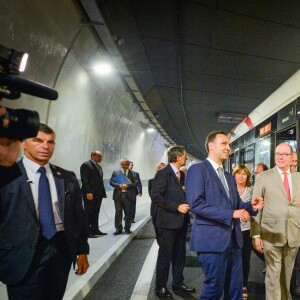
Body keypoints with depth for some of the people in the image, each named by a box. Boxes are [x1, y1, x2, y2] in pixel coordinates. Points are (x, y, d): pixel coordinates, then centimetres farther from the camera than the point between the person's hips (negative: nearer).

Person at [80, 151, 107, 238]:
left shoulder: (99, 166, 19)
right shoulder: (86, 165, -8)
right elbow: (84, 180, -15)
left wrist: (102, 192, 11)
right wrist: (88, 192, -21)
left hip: (98, 194, 8)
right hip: (90, 194, -8)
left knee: (96, 213, 12)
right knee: (88, 213, -3)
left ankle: (95, 230, 19)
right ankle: (87, 232, 2)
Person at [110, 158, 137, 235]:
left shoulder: (132, 173, 4)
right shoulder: (115, 172, 8)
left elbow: (135, 184, -2)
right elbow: (111, 182, 3)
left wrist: (127, 185, -17)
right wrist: (119, 185, -12)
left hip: (128, 195, 0)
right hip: (118, 195, 1)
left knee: (128, 212, 5)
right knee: (118, 212, 0)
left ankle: (127, 228, 19)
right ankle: (118, 229, 8)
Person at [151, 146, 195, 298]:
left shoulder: (180, 174, 12)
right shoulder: (163, 173, -14)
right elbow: (156, 196, -21)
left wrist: (185, 204, 3)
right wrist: (177, 207, -22)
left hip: (180, 220, 8)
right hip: (168, 221, -8)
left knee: (179, 255, 16)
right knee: (165, 255, 4)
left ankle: (178, 283, 30)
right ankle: (160, 287, 18)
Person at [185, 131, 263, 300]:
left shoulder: (230, 177, 18)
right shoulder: (197, 170, -9)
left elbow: (236, 205, 18)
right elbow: (196, 204, -20)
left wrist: (250, 206, -4)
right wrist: (231, 214, -21)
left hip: (233, 239, 8)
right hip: (212, 239, -8)